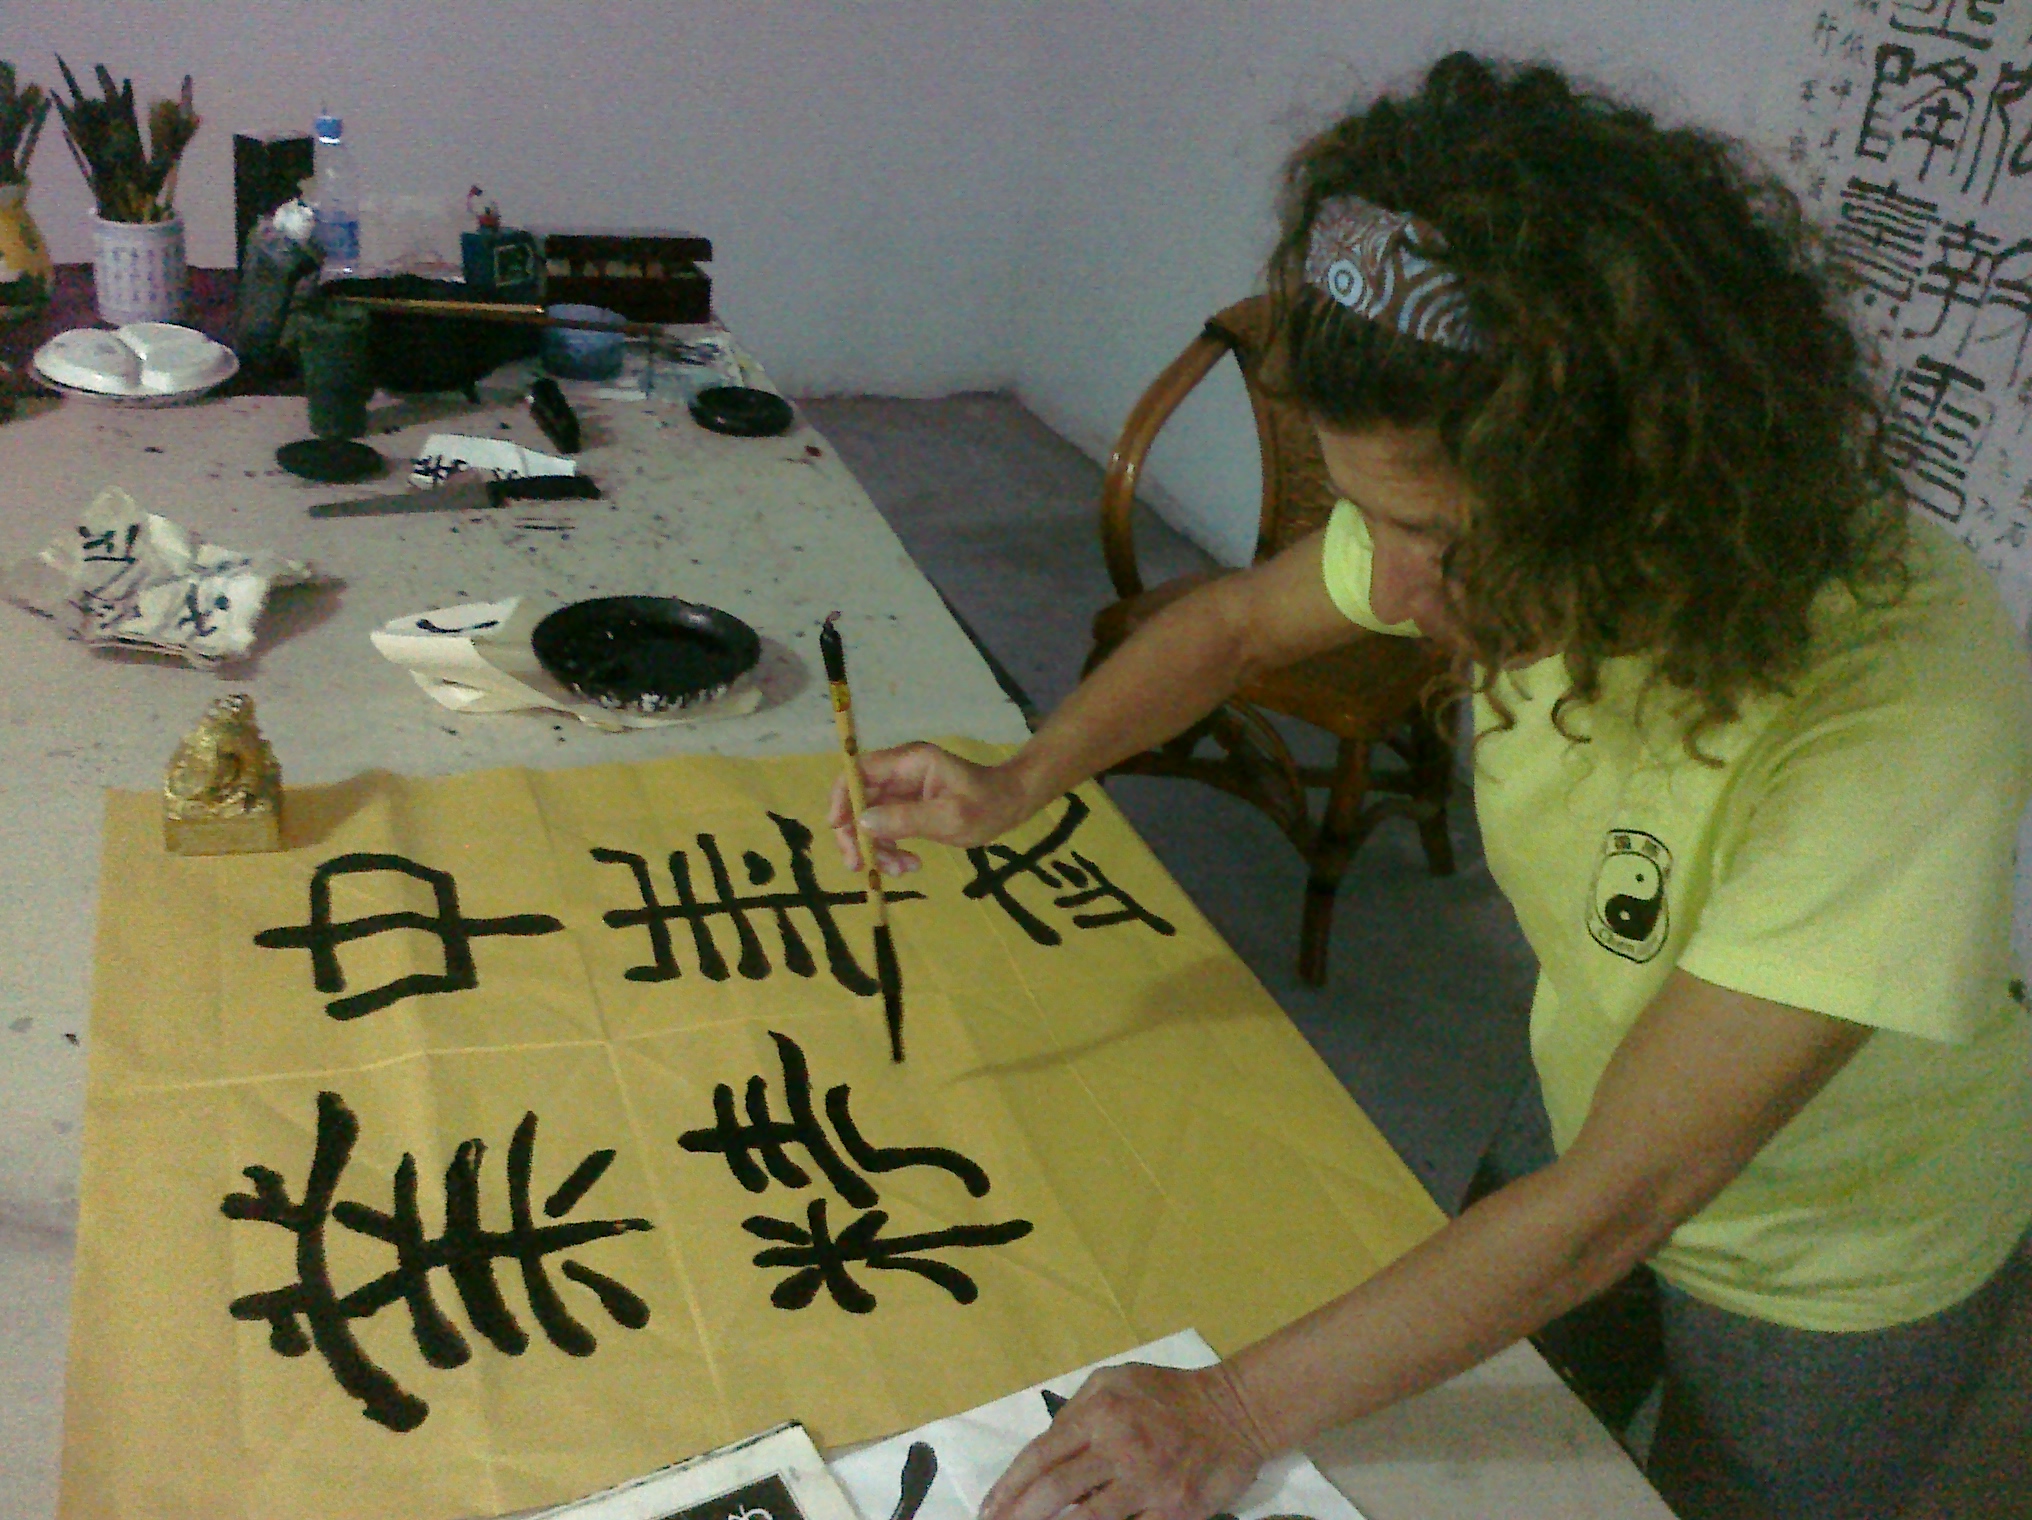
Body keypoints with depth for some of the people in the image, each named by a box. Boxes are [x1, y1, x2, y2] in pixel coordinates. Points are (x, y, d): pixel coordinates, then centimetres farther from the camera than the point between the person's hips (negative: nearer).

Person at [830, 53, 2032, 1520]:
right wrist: (1019, 782, -18)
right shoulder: (1489, 521, -24)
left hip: (1838, 1276, -4)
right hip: (1591, 1142, 5)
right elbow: (1241, 618, -3)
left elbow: (1614, 1206, -36)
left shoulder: (1905, 719, -41)